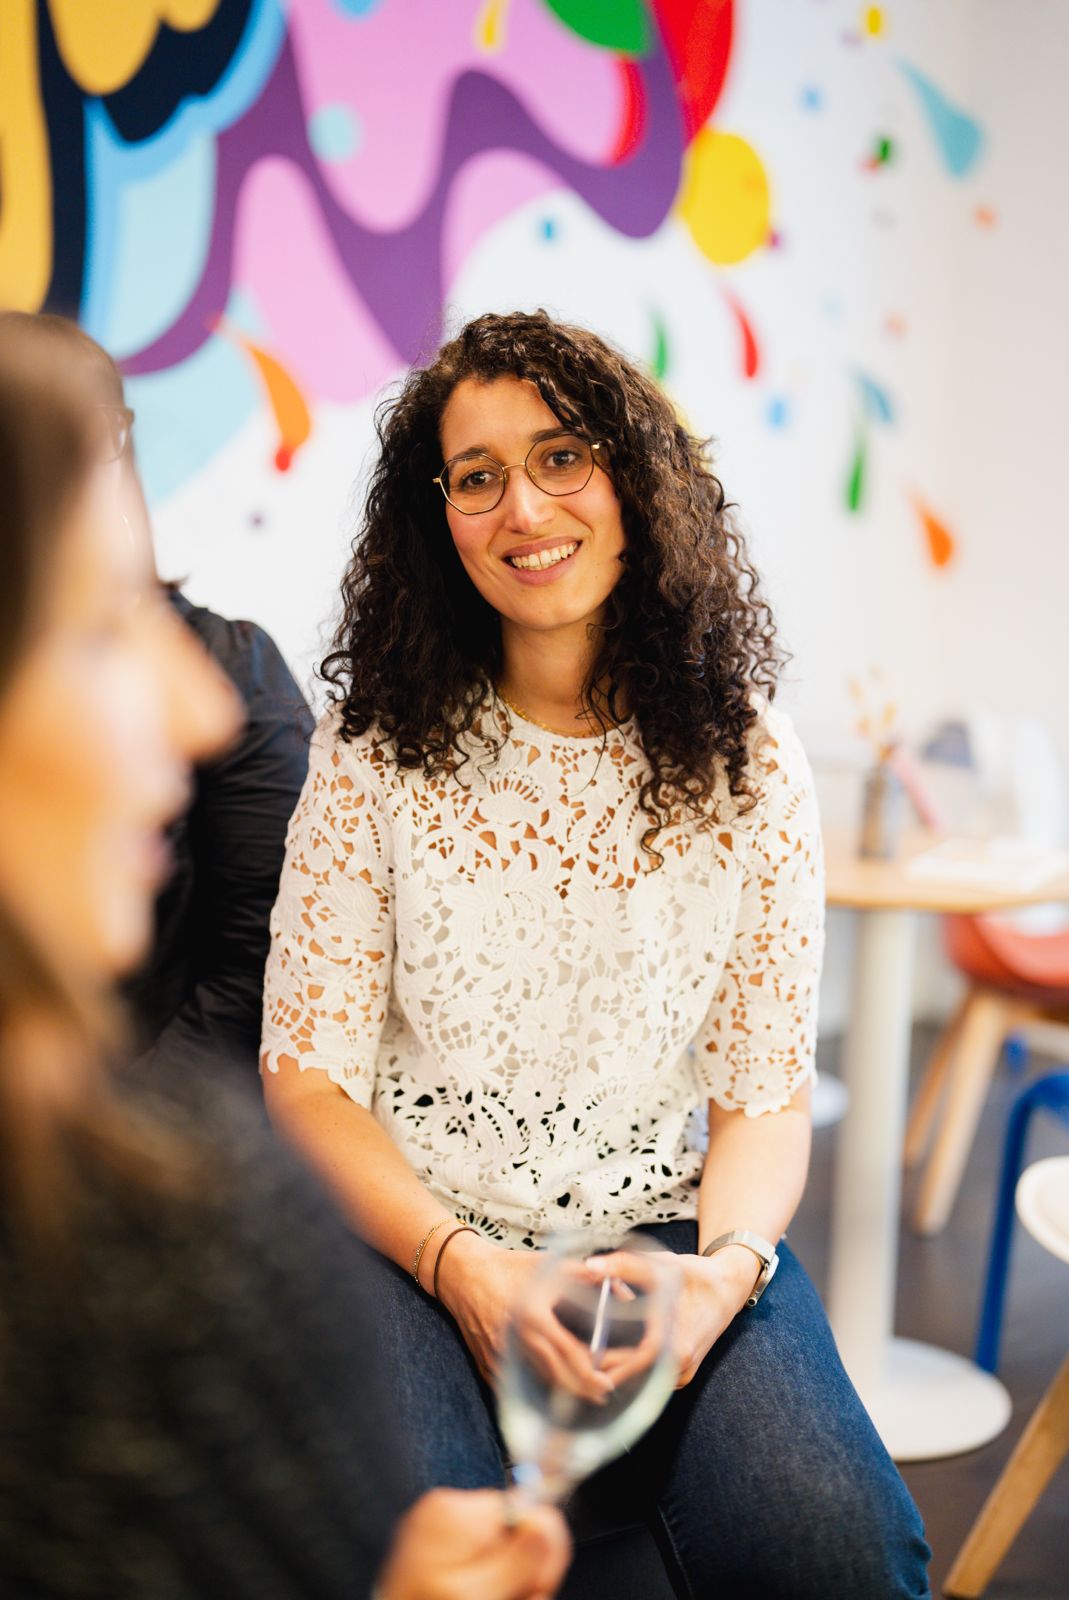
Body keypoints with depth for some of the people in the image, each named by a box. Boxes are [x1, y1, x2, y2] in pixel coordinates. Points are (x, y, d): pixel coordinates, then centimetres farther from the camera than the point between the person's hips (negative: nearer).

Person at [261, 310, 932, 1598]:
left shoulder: (749, 763, 3)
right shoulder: (376, 750, 1)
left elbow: (765, 1093, 5)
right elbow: (307, 1069, 0)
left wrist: (725, 1268, -17)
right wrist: (464, 1269, -16)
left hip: (664, 1231, 1)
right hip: (411, 1236, -1)